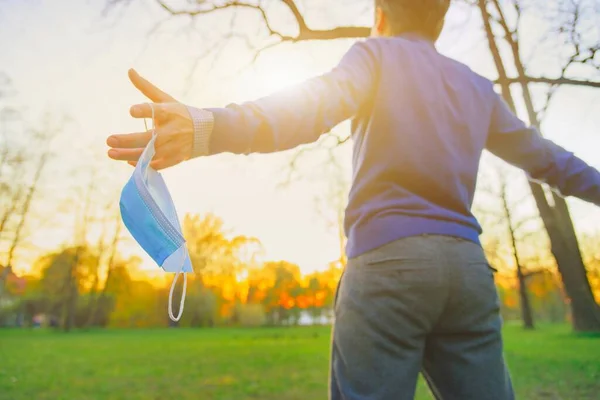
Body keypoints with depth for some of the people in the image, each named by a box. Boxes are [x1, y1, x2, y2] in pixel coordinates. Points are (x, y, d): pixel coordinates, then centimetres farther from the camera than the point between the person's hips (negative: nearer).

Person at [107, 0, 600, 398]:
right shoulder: (478, 88, 24)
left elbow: (313, 108, -14)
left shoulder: (378, 53, 8)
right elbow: (542, 155, 34)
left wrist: (207, 128, -28)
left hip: (389, 259, -5)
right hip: (469, 265, 6)